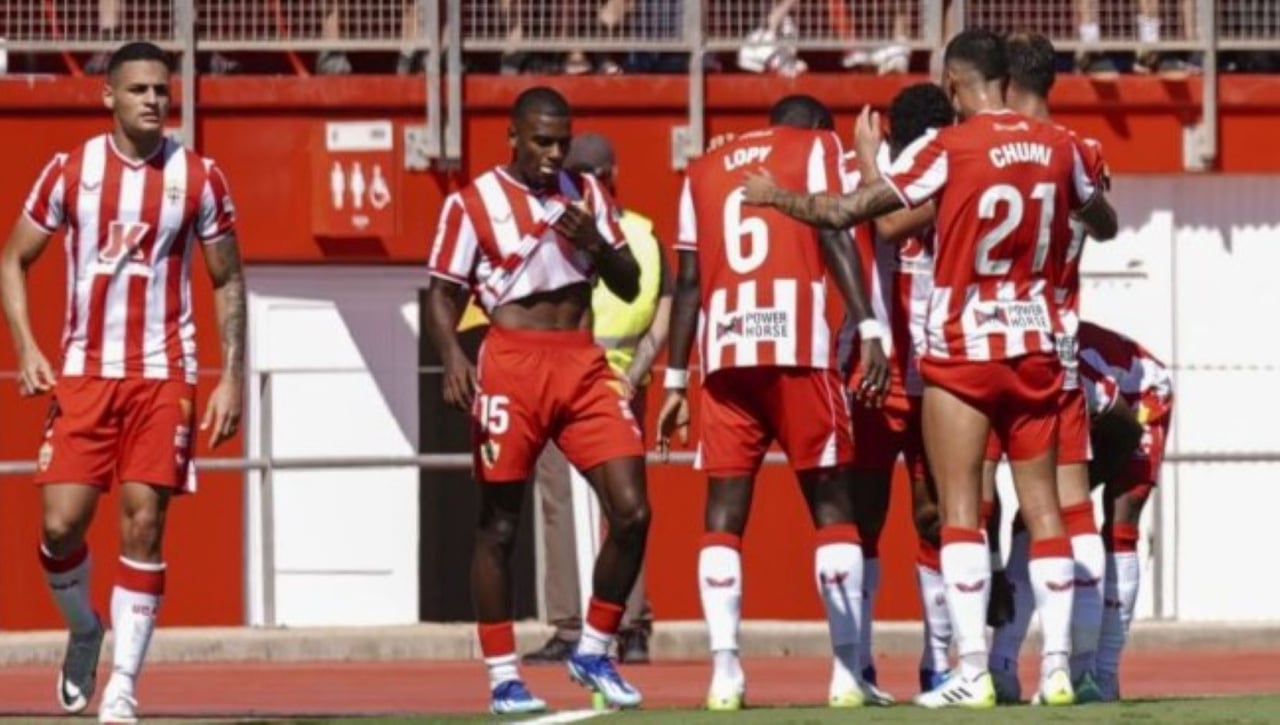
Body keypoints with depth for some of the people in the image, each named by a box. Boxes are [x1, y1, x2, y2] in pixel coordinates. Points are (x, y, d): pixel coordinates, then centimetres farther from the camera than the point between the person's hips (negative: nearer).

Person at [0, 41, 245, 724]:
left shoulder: (199, 177, 1)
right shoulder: (69, 171, 2)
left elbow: (227, 282, 8)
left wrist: (232, 377, 1)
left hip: (163, 374, -1)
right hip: (83, 371, 1)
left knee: (143, 524, -6)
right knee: (61, 524, -6)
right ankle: (84, 633, 23)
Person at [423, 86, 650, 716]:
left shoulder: (588, 195, 12)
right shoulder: (473, 203, -1)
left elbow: (629, 287, 14)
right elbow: (442, 294, -1)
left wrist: (596, 244, -6)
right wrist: (452, 358, -18)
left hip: (584, 366, 4)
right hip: (513, 365, -4)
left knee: (631, 511, -5)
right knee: (499, 525, 0)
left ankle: (593, 652, 12)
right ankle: (502, 675, 8)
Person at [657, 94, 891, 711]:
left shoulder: (705, 170, 22)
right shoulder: (817, 147, 11)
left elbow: (689, 281, 17)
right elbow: (834, 237, -5)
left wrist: (675, 382, 18)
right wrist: (868, 329, -11)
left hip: (725, 354, 3)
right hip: (797, 347, -3)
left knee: (723, 515, 5)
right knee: (830, 504, 3)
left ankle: (725, 674, -6)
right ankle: (847, 674, -3)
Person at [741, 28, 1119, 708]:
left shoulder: (949, 148, -11)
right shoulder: (1057, 146, 2)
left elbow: (845, 211, -11)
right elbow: (1104, 223, 20)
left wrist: (778, 197, 6)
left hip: (961, 351, -4)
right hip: (1033, 347, 4)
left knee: (960, 511, -3)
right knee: (1042, 510, 7)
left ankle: (972, 671, -11)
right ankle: (1056, 667, 3)